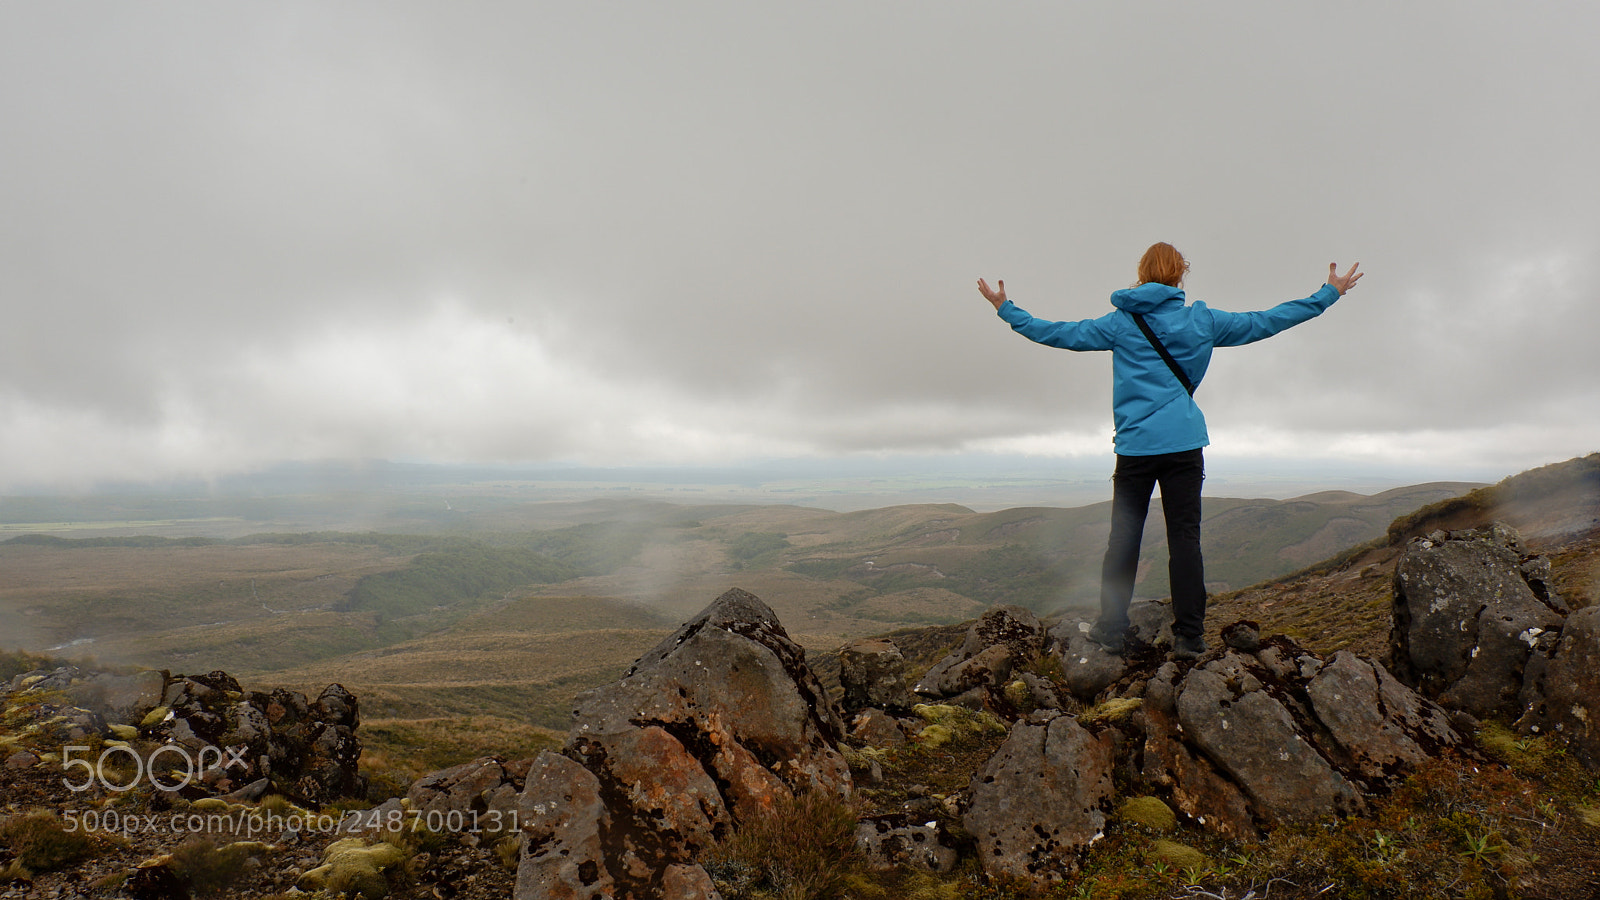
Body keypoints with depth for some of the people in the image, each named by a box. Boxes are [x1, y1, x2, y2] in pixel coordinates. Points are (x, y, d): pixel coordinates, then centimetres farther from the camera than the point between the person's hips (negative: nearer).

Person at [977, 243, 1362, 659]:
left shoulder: (1120, 323, 4)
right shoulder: (1202, 320, 6)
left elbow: (1060, 334, 6)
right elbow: (1264, 322, 13)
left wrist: (1006, 309, 16)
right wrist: (1328, 294, 25)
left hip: (1134, 447, 0)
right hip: (1184, 445, 0)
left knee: (1122, 539, 7)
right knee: (1184, 537, 2)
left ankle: (1112, 629, 9)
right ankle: (1189, 636, 2)